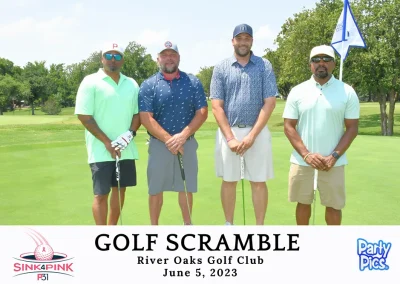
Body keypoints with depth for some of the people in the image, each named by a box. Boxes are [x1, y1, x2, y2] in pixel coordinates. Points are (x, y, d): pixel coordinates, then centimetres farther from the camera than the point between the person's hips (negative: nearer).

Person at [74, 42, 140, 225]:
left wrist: (130, 133, -9)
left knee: (120, 190, 13)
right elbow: (84, 116, -9)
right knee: (101, 194, 0)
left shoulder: (132, 84, 10)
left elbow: (138, 112, 11)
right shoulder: (91, 82, -5)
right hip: (101, 151, -5)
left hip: (126, 149, 5)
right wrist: (107, 142, -13)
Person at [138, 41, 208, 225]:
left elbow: (202, 112, -2)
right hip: (159, 144, -1)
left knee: (186, 187, 10)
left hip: (187, 143, 2)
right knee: (156, 188, 5)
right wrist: (168, 139, -17)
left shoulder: (193, 82, 3)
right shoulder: (148, 85, -2)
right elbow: (145, 117, -9)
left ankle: (187, 225, 26)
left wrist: (183, 135, -14)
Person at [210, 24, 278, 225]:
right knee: (228, 181, 9)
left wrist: (252, 135, -13)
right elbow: (217, 106, -2)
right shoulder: (221, 68, 3)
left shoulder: (264, 66, 2)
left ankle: (260, 228, 18)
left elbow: (269, 103, -5)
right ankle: (229, 226, 24)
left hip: (257, 132, 0)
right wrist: (230, 138, -10)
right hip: (228, 132, 1)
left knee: (259, 181, 4)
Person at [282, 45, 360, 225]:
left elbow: (352, 128, -1)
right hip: (302, 161, 1)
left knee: (334, 205, 8)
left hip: (333, 162, -1)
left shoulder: (347, 92, -1)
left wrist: (335, 156, -13)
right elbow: (289, 127, -2)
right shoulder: (297, 91, 0)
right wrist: (306, 155, -12)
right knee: (303, 202, 13)